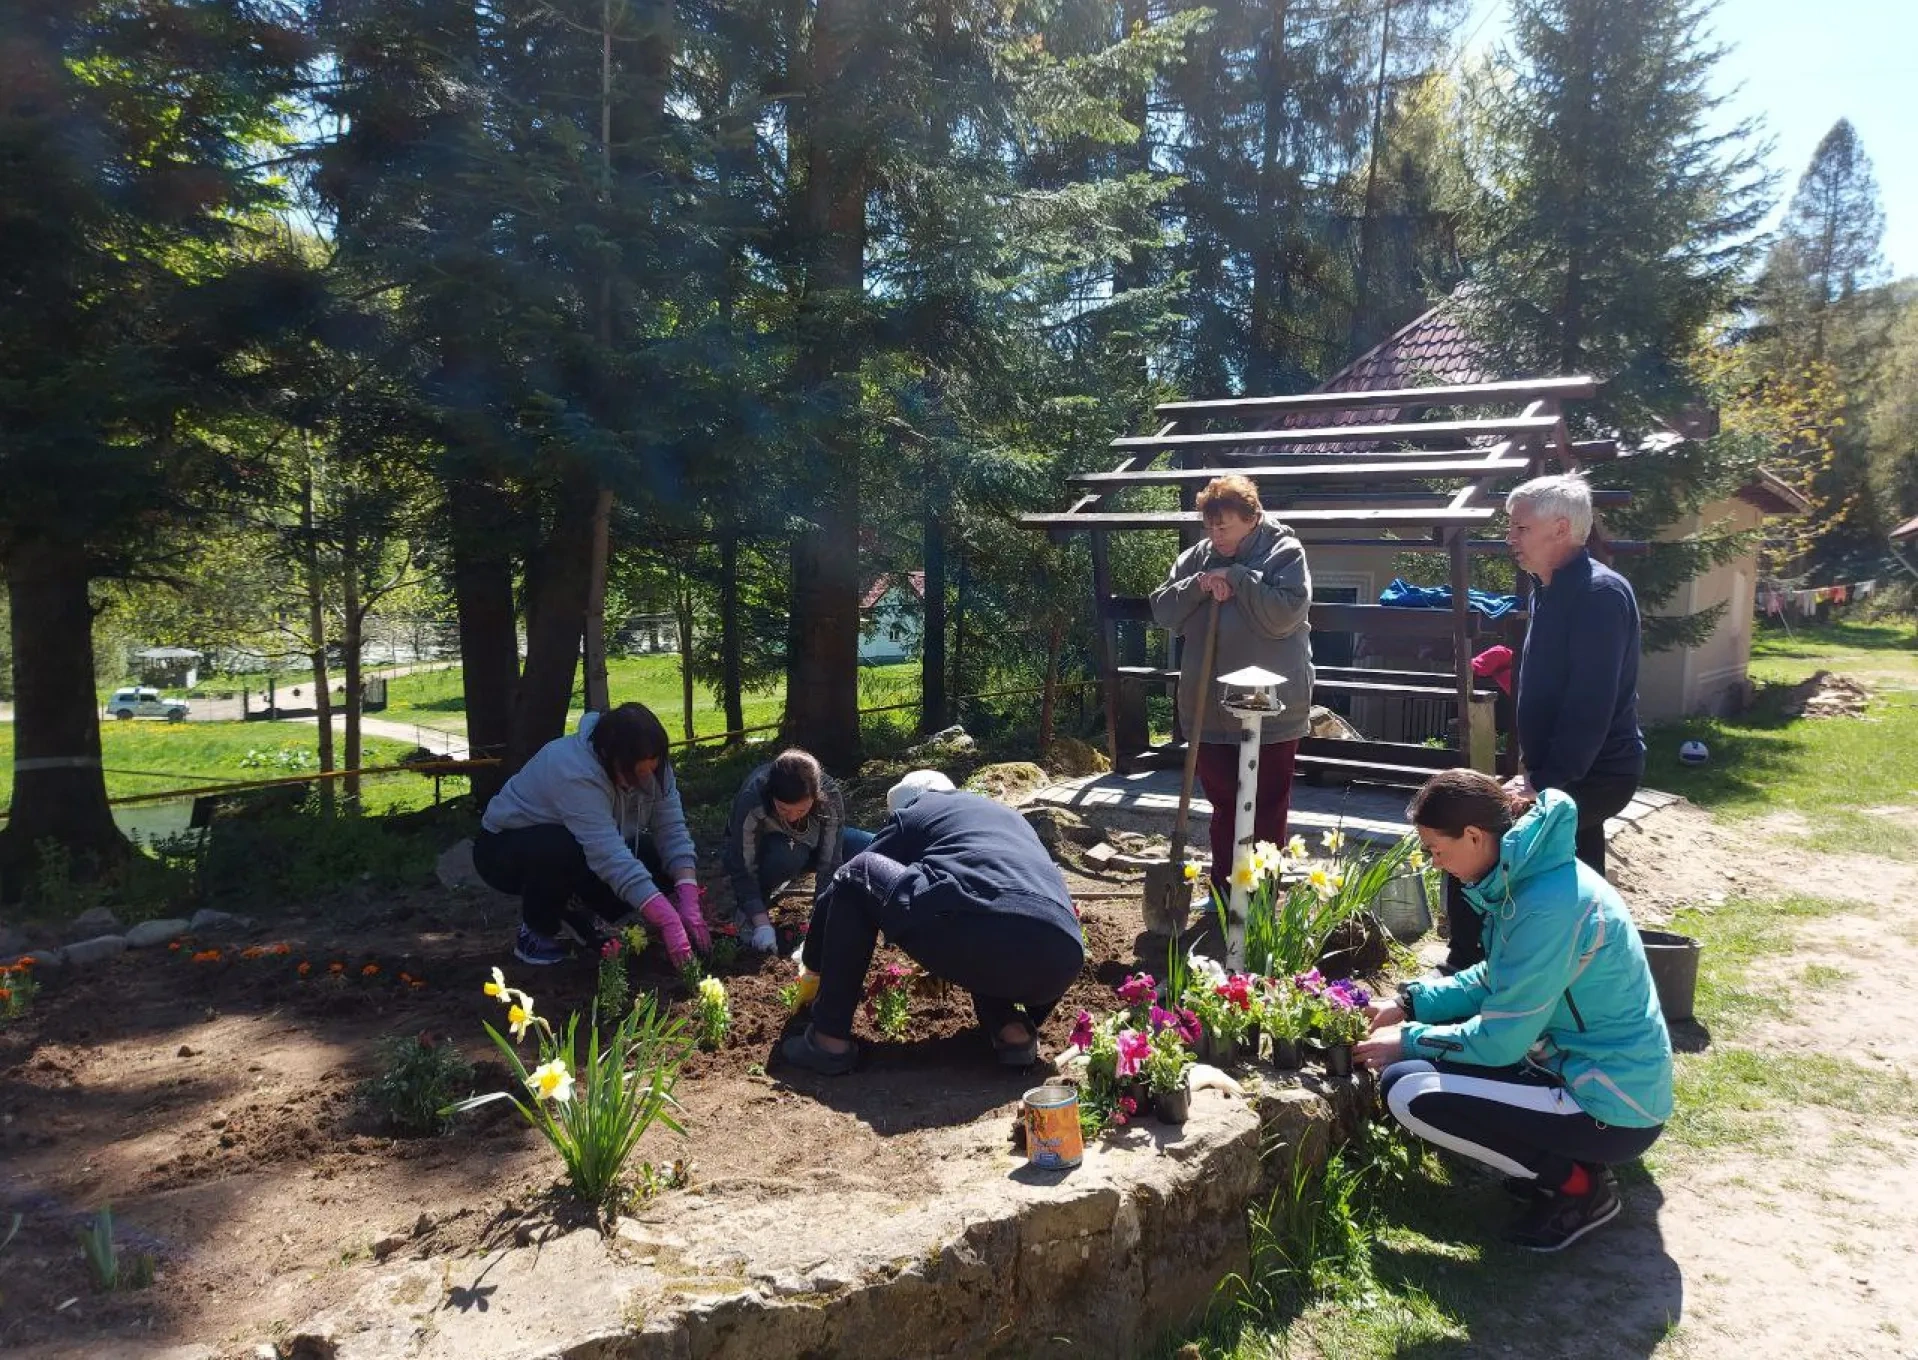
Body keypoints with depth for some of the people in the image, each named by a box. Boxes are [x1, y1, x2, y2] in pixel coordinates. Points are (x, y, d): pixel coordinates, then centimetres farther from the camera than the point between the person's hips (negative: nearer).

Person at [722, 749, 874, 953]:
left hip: (810, 843, 2)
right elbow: (744, 870, -30)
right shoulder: (751, 800, -37)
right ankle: (744, 905, -10)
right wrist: (762, 924, -36)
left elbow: (830, 865, -29)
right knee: (787, 854, -39)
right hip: (761, 850, -2)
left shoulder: (830, 797, -32)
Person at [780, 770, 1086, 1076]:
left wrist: (811, 967, 44)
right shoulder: (1010, 816, 38)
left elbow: (839, 890, 28)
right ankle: (1013, 1030, 13)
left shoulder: (909, 813, 24)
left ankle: (830, 1040, 13)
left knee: (857, 874, 17)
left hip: (972, 940, -6)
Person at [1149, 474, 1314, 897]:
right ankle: (1223, 894, 30)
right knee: (1223, 807, 16)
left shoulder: (1284, 553, -8)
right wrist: (1198, 587, -13)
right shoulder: (1196, 558, 7)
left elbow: (1284, 615, -21)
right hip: (1210, 711, 5)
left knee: (1267, 812, 5)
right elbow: (1163, 611, 3)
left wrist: (1237, 577, -19)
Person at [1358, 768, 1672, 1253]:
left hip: (1614, 1108, -10)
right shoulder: (1537, 871, 1)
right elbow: (1496, 980, 14)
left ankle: (1575, 1184, -3)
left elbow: (1499, 1041, -21)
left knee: (1406, 1089, -18)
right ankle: (1566, 1157, 13)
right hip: (1597, 1065, 10)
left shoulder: (1547, 906, -28)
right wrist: (1410, 1003, 6)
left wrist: (1409, 1040, -8)